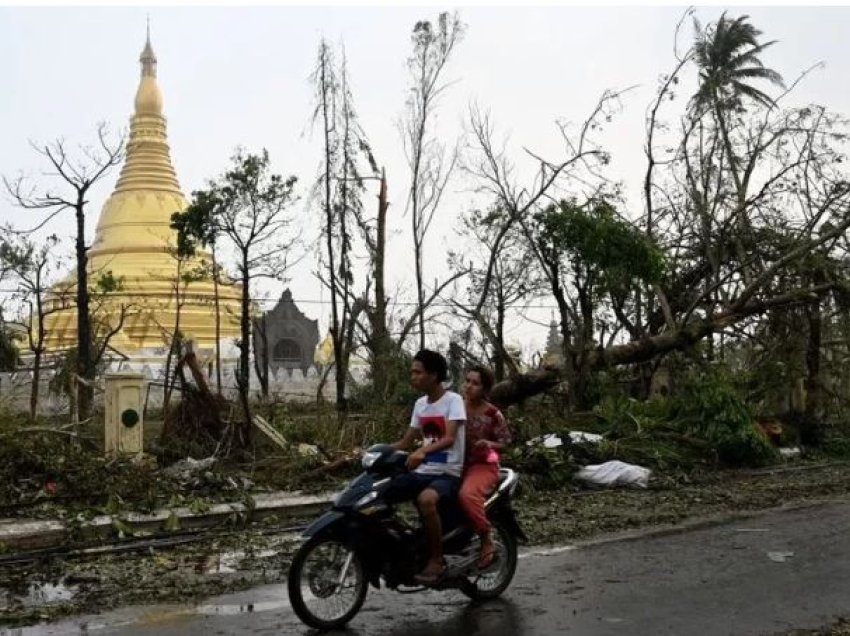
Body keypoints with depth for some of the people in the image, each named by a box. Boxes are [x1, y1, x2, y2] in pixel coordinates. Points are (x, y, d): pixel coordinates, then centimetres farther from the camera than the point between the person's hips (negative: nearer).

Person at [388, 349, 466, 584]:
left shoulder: (453, 400, -9)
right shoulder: (420, 404, 14)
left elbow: (449, 439, -24)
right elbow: (406, 441, 18)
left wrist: (423, 451, -41)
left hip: (448, 473, -7)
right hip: (422, 472, 8)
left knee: (426, 500, -38)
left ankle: (437, 560, -23)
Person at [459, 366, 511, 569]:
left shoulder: (492, 414, -7)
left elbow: (505, 442, -2)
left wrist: (489, 444, -20)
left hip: (483, 465, -6)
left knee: (467, 494, -35)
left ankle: (487, 543, -18)